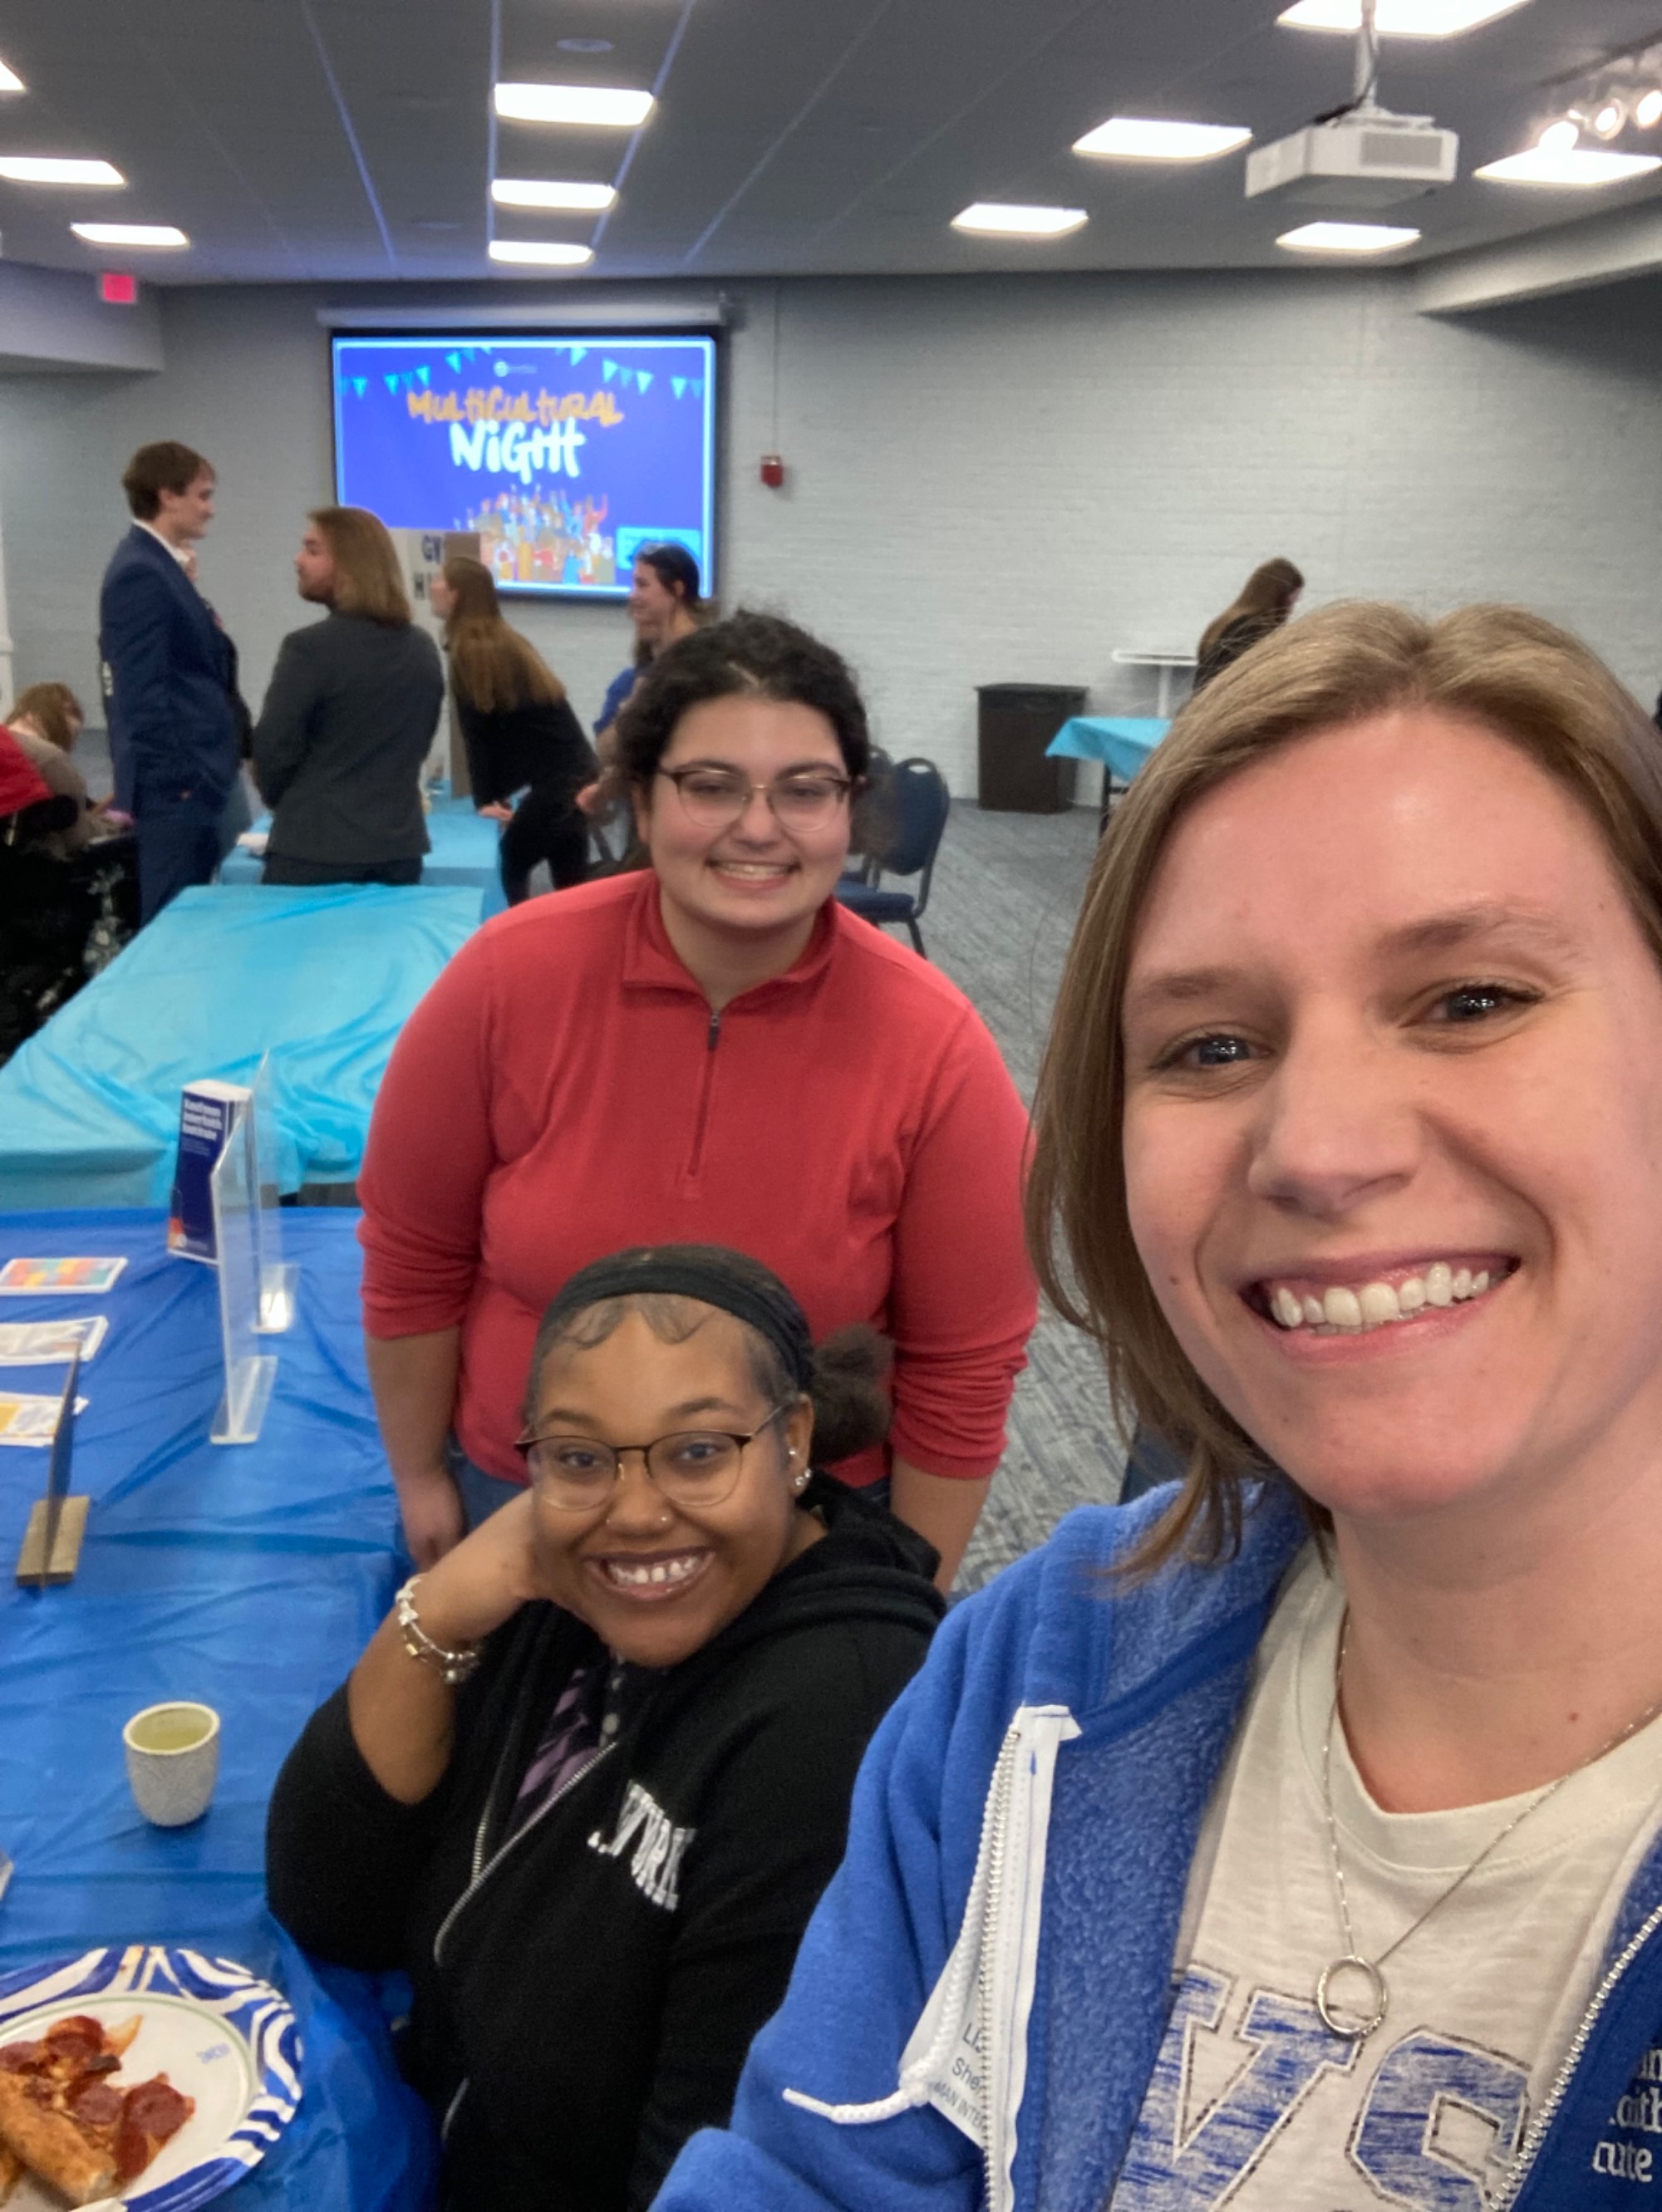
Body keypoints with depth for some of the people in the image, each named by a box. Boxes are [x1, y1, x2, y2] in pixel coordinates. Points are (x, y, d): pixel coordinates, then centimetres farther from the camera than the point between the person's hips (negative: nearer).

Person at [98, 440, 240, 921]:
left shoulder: (159, 566, 16)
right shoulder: (140, 573, -14)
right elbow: (142, 692, -19)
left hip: (189, 778, 10)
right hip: (174, 786, -10)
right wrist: (178, 778, -19)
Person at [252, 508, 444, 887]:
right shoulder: (424, 650, 7)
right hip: (399, 850, 6)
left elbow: (273, 750, -9)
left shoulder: (310, 647, -14)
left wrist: (288, 805, 10)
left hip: (314, 853, -6)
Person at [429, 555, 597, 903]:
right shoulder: (504, 642, 15)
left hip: (558, 780, -9)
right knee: (569, 883, 10)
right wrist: (496, 795, 14)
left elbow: (477, 733, -8)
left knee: (505, 869, 3)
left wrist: (487, 799, -2)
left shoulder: (470, 651, -11)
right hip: (573, 773, 9)